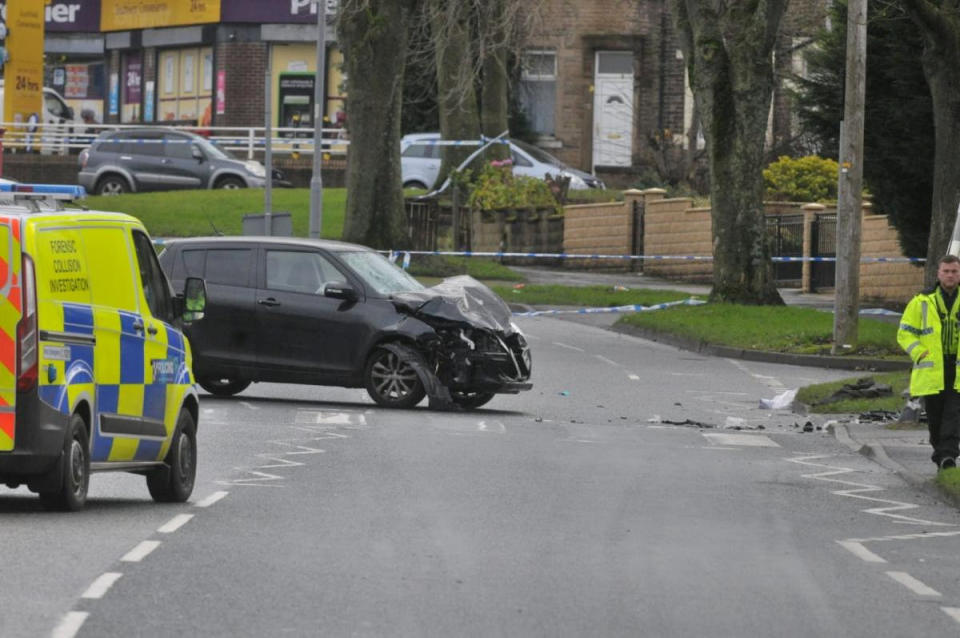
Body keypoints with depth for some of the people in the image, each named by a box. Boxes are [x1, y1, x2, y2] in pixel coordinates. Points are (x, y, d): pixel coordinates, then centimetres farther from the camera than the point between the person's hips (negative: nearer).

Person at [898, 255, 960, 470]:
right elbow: (905, 333, 7)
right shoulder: (922, 302, 4)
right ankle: (939, 451, 21)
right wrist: (920, 353, -8)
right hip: (931, 371, 1)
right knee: (935, 416, 7)